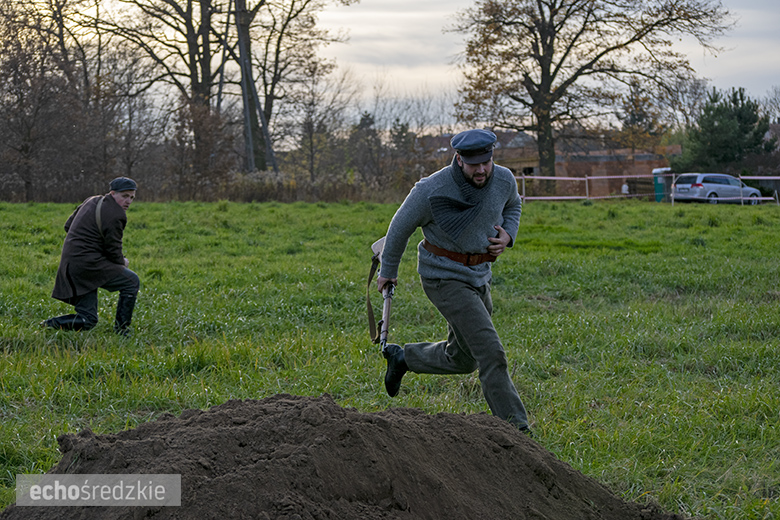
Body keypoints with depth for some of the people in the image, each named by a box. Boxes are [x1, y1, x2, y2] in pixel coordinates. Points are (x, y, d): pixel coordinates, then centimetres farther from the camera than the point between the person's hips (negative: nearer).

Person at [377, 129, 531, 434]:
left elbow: (513, 206, 17)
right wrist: (388, 270, 8)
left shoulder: (504, 180, -9)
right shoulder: (432, 191, -23)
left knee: (462, 360, 19)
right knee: (491, 353, -16)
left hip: (479, 277, 7)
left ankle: (403, 357, 42)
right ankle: (515, 429, -11)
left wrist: (508, 235, -5)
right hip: (444, 279, -7)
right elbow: (401, 226, -5)